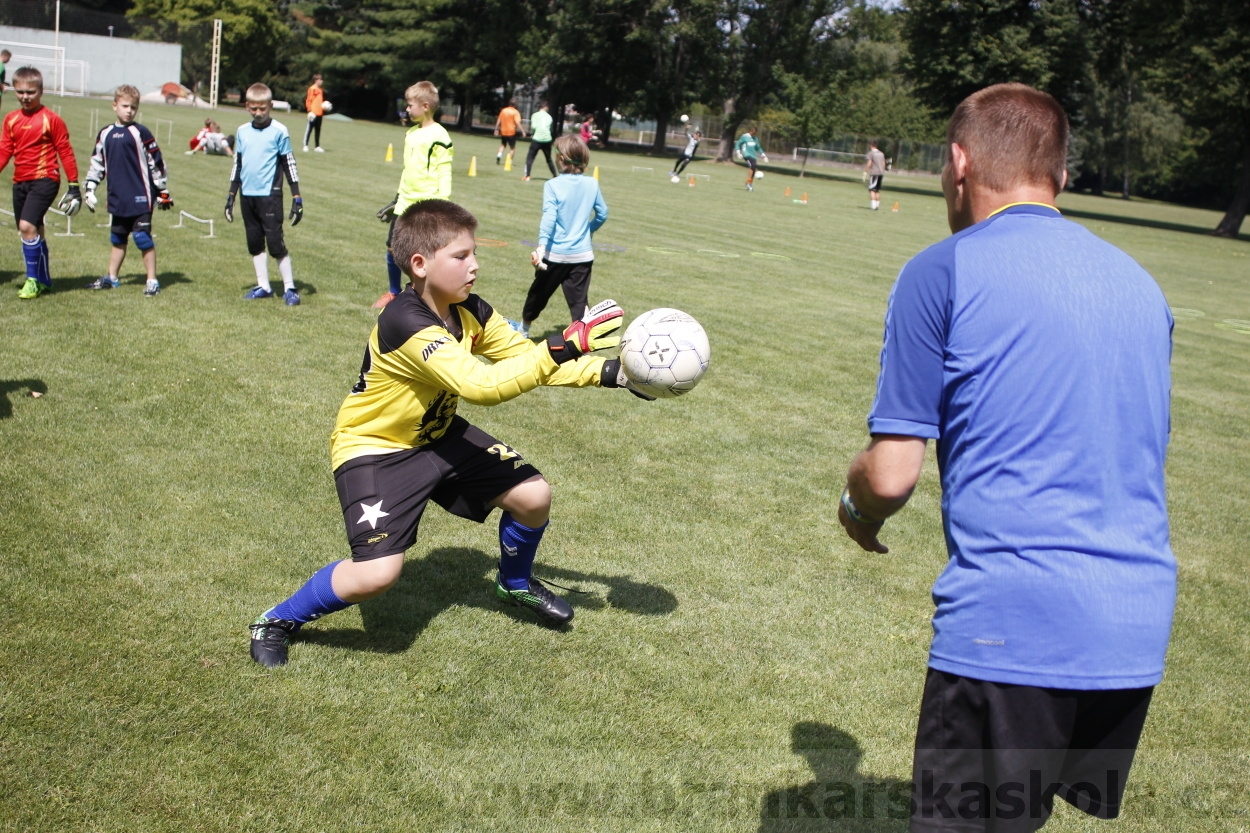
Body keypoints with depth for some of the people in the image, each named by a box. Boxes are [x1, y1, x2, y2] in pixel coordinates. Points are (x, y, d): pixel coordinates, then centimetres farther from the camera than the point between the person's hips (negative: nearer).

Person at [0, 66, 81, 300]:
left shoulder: (51, 119, -6)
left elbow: (65, 151, -4)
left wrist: (73, 184, -6)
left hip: (44, 180, -6)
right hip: (20, 182, 6)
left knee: (27, 226, -19)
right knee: (33, 231, 12)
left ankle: (33, 280, -7)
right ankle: (43, 280, 24)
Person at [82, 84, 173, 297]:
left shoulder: (140, 133, -7)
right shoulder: (105, 134, 9)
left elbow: (156, 163, -5)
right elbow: (97, 163, 18)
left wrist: (163, 192, -4)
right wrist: (89, 189, 16)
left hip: (141, 198, -6)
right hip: (117, 199, 6)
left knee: (143, 239, -4)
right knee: (117, 239, 16)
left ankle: (152, 281, 4)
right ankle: (111, 278, 27)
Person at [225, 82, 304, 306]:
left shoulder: (279, 131, -4)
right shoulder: (242, 131, 9)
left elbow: (289, 164, -1)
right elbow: (237, 164, 17)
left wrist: (297, 198, -4)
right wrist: (231, 195, 16)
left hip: (270, 195, -5)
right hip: (247, 195, 5)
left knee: (275, 242, -8)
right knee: (254, 243, 9)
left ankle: (289, 288, 1)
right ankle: (263, 286, 18)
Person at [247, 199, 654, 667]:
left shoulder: (469, 310, -8)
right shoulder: (406, 323, -33)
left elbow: (523, 356, -1)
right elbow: (482, 386, -41)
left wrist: (608, 374, -11)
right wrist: (563, 349, -42)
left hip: (437, 435, 8)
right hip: (374, 447, -8)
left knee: (534, 496, 0)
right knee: (377, 573, -22)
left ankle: (516, 584, 31)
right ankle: (277, 622, 6)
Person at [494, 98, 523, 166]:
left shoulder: (503, 110, 5)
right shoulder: (515, 112, -9)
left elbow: (498, 121, 8)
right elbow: (517, 123, -18)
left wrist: (496, 129, 17)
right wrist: (522, 131, -15)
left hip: (503, 132, 4)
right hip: (511, 132, -4)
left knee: (503, 145, 25)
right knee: (512, 148, 8)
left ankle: (499, 154, 1)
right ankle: (509, 161, -1)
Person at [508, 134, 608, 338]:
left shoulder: (553, 185, -9)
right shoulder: (592, 184, 1)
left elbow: (549, 217, -20)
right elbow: (602, 214, 11)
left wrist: (541, 245, -28)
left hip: (555, 253, -2)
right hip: (583, 254, 2)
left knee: (538, 293, 17)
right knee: (579, 301, 3)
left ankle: (523, 328, 37)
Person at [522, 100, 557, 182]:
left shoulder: (535, 115, 1)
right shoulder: (549, 116, 11)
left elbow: (533, 126, -8)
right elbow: (551, 128, 14)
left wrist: (532, 133, 9)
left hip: (537, 139, -3)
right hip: (547, 140, 3)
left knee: (530, 157, 3)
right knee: (549, 159, 19)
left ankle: (527, 176, -10)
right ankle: (554, 176, 24)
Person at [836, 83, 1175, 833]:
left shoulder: (943, 271, -6)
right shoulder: (1140, 282, 14)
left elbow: (892, 475, -9)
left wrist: (859, 511, 13)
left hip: (1012, 620, -6)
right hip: (1140, 629, 7)